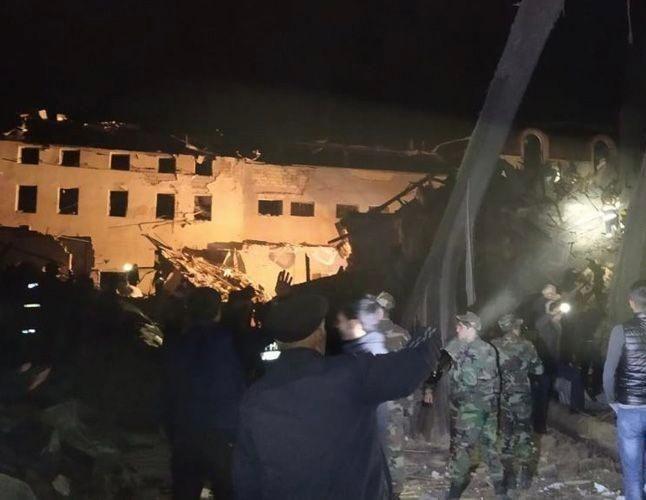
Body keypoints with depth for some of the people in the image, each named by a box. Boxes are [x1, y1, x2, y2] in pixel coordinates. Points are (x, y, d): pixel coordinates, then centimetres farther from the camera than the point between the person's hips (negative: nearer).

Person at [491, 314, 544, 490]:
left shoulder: (494, 347, -8)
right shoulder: (526, 346, -8)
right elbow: (539, 370, 0)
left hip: (501, 397, 1)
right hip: (522, 396, -1)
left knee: (505, 434, 11)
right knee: (524, 434, 13)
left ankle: (509, 475, 15)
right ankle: (524, 473, 11)